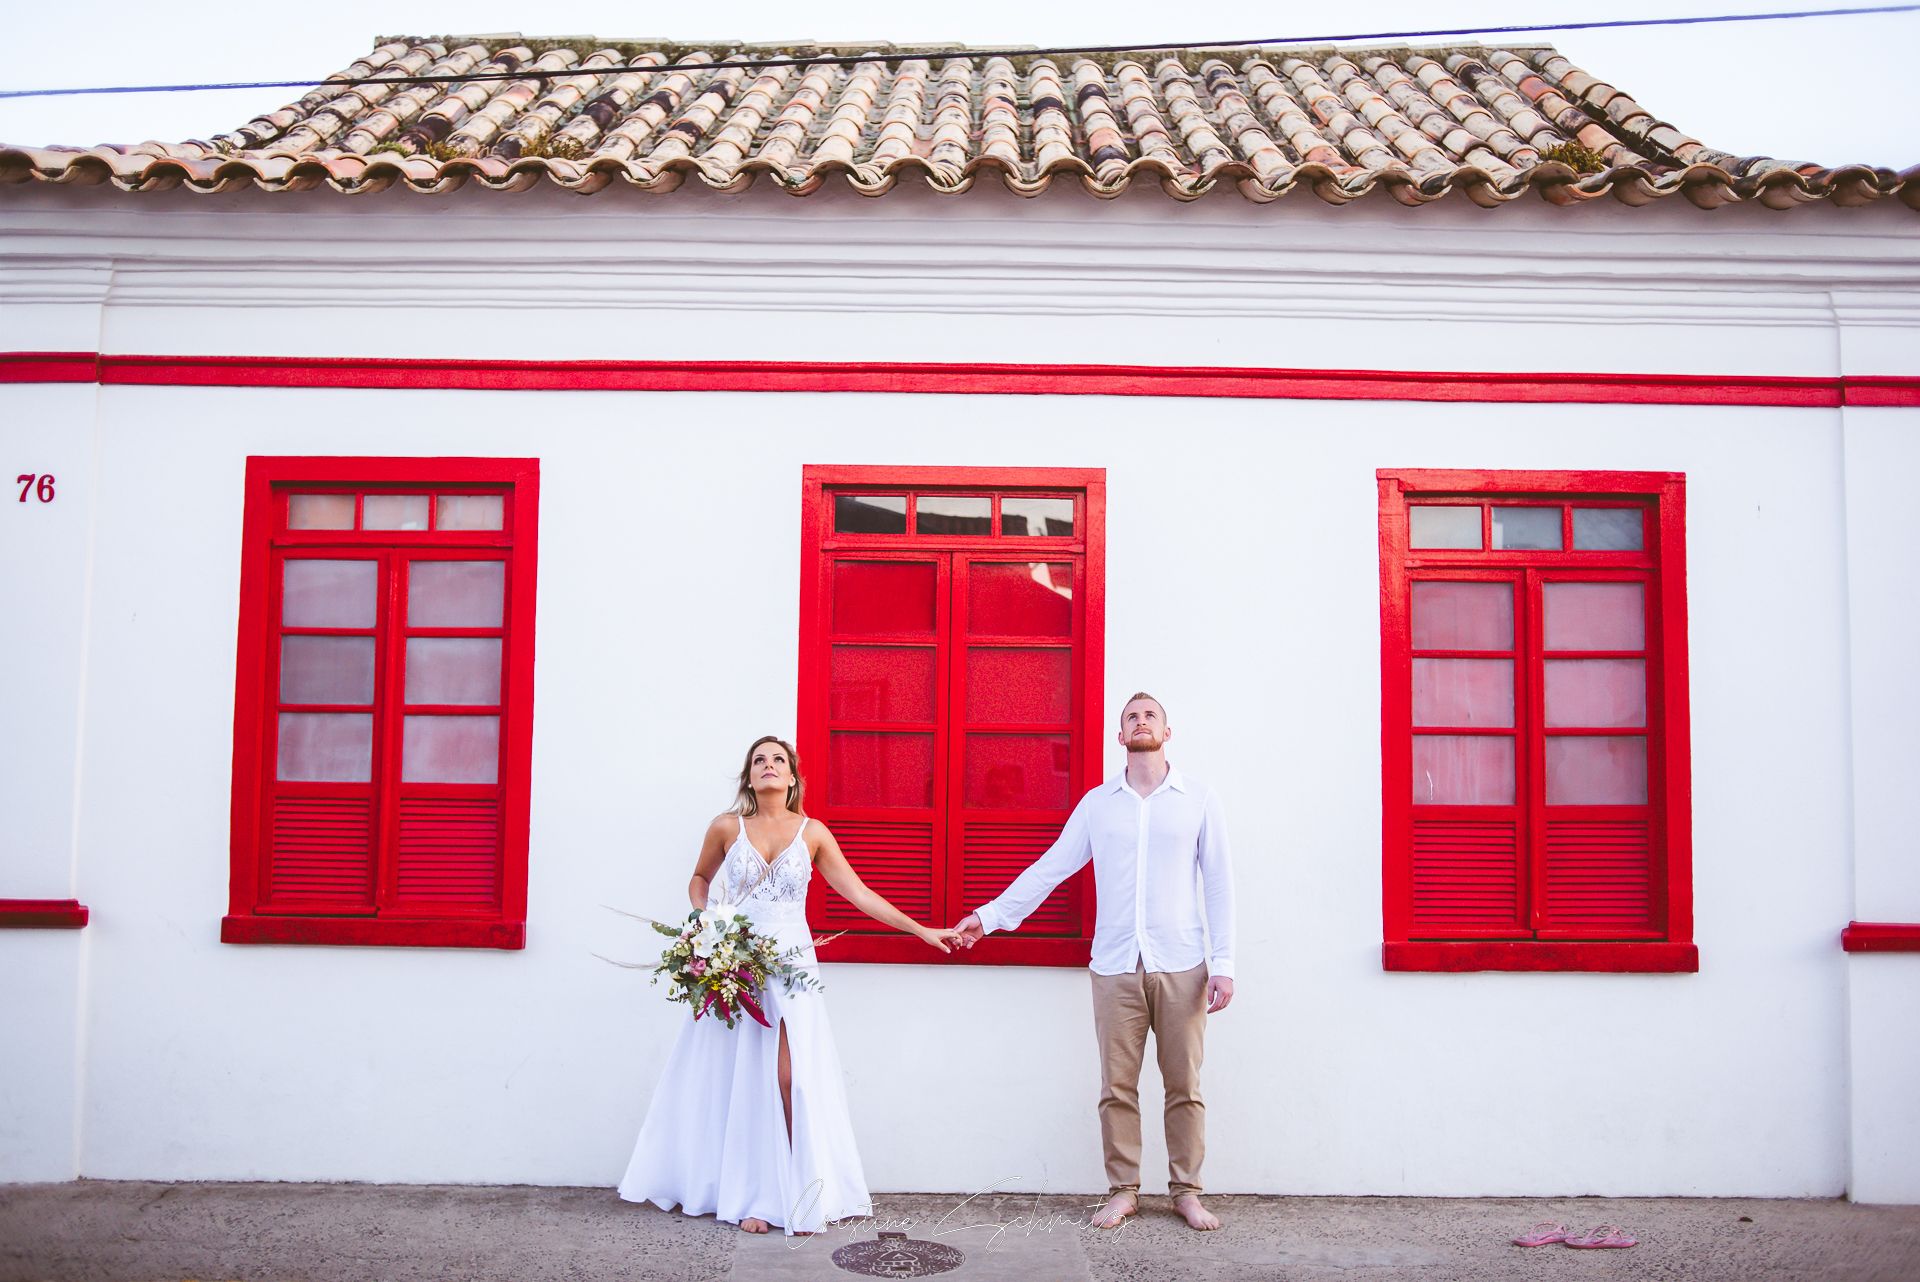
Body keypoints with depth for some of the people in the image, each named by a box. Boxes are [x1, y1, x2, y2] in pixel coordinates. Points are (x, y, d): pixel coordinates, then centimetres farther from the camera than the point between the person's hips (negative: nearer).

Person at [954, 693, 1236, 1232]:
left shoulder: (1199, 800, 5)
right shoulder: (1097, 803, 8)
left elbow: (1219, 884, 3)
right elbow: (1050, 868, 11)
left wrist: (1223, 963, -3)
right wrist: (991, 915, 8)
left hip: (1181, 966, -1)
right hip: (1116, 967, 1)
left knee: (1184, 1085, 5)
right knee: (1116, 1086, 4)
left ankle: (1187, 1191, 19)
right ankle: (1122, 1191, 17)